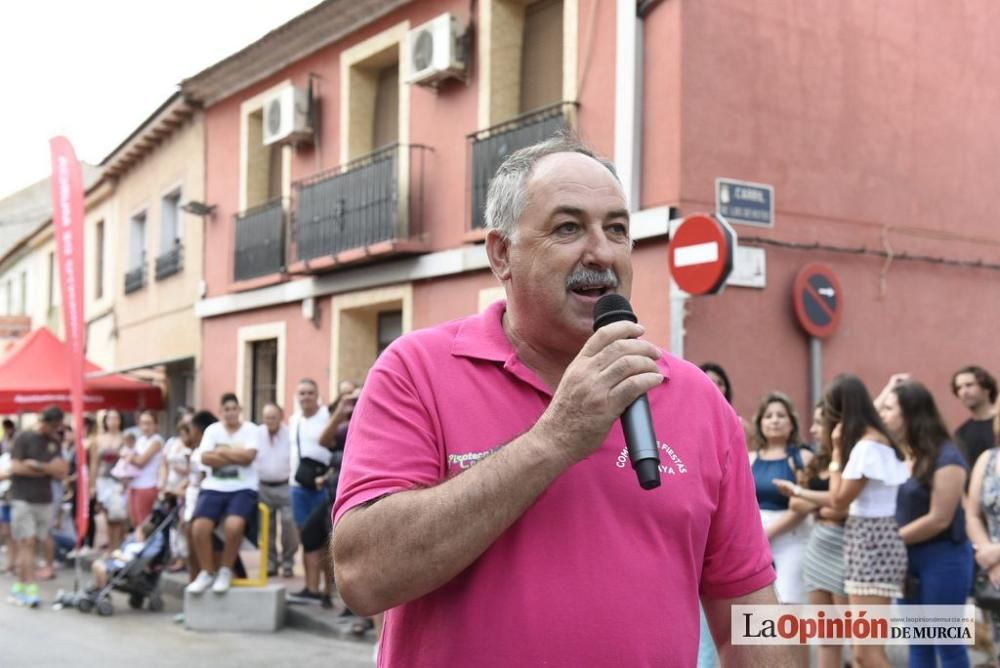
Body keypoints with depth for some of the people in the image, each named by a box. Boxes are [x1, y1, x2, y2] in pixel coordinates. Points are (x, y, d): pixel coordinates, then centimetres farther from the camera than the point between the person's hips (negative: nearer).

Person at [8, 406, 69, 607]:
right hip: (22, 499, -4)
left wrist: (37, 465, -13)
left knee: (31, 544, 5)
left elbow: (61, 472, 3)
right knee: (26, 543, -8)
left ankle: (20, 587, 14)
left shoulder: (55, 442, 11)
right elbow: (16, 468, -11)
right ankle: (31, 589, -12)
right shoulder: (24, 438, -3)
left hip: (45, 500, 5)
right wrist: (48, 469, -5)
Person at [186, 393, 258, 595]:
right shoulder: (212, 430, 10)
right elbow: (204, 458, -4)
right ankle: (206, 573, 1)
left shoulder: (251, 429, 3)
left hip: (243, 488, -3)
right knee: (199, 527, -21)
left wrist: (221, 451, -4)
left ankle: (225, 571, -7)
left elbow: (248, 456, -13)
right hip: (214, 488, 3)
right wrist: (236, 456, -9)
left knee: (233, 525, -30)